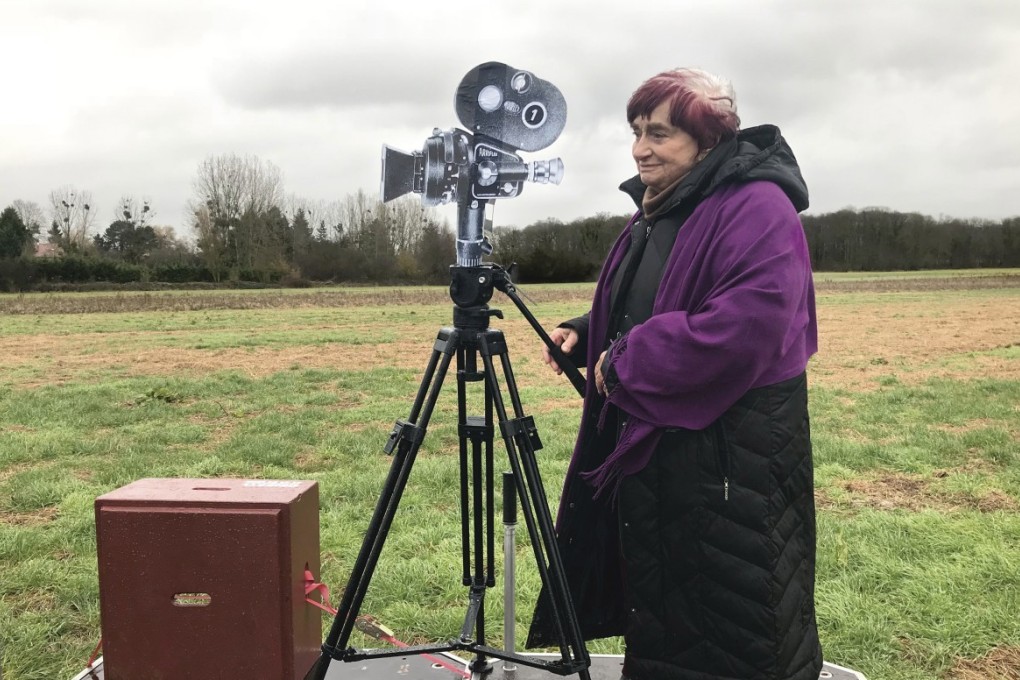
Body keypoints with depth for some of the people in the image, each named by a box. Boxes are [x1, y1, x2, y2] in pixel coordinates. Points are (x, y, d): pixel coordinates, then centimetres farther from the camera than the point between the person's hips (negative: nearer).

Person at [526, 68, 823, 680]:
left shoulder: (757, 209, -16)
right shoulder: (655, 212, 12)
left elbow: (749, 324, -29)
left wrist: (626, 362, -21)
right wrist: (585, 335, 4)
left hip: (730, 463, -8)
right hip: (648, 450, 9)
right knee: (661, 618, 21)